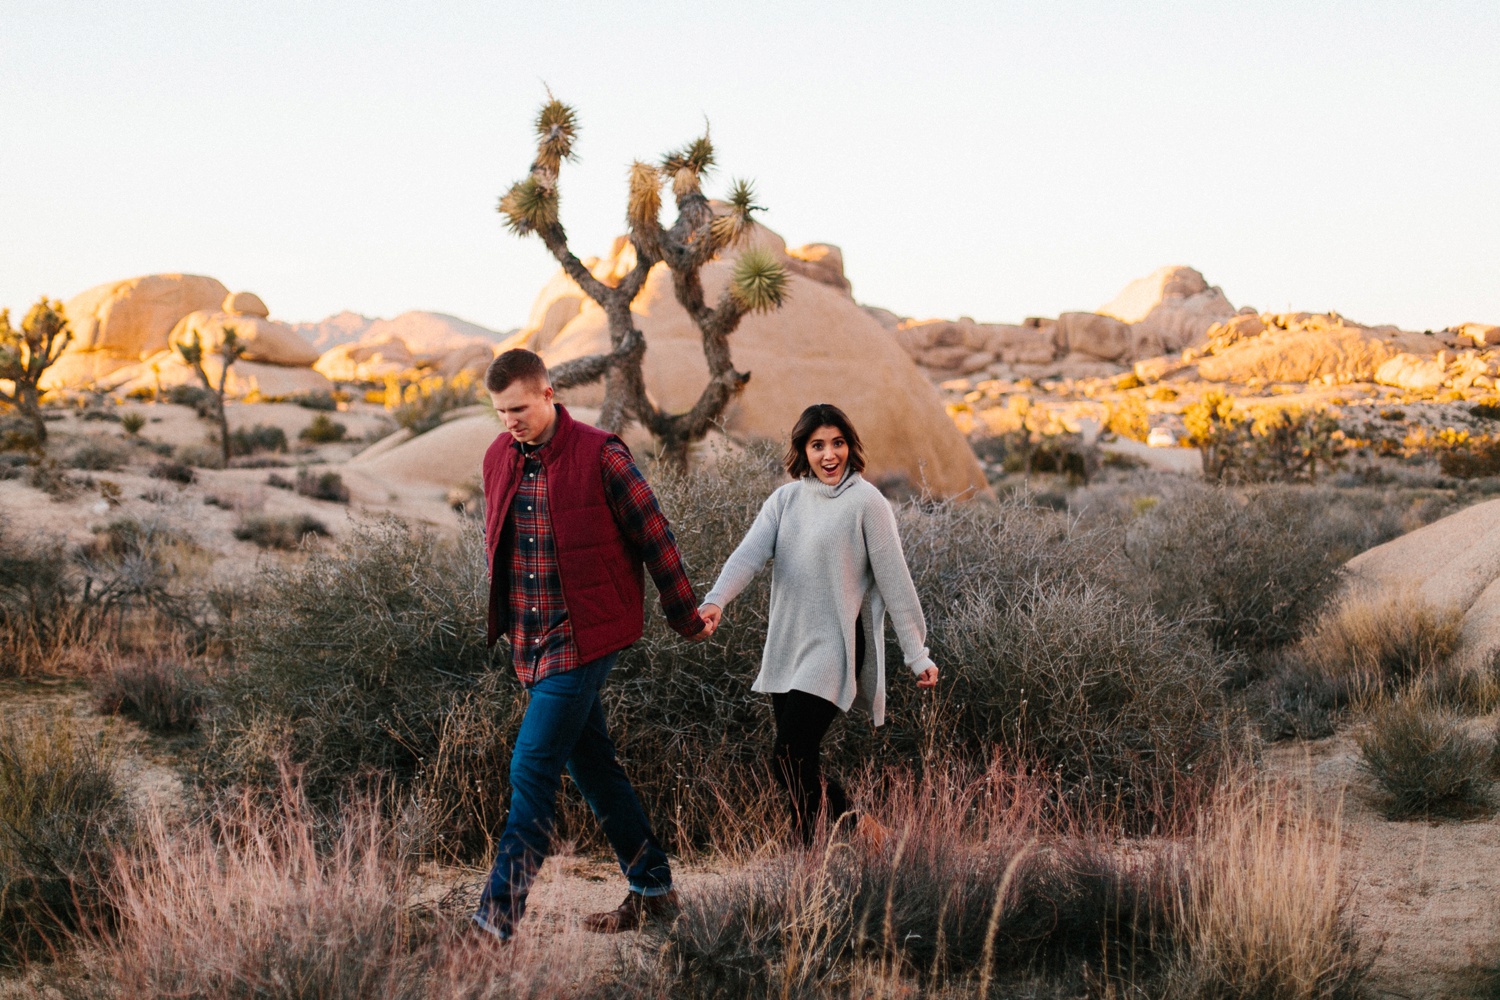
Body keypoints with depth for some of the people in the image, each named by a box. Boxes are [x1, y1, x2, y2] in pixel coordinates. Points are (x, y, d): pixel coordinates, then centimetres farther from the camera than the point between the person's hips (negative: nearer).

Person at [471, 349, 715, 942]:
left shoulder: (599, 456, -12)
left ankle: (496, 919, -11)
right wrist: (503, 620, 23)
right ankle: (653, 890, 27)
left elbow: (654, 537, -5)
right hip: (531, 640, 7)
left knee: (532, 770, -12)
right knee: (590, 764, 14)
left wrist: (686, 619, 2)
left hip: (582, 637, -7)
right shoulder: (499, 458, 7)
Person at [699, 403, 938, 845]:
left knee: (790, 763, -13)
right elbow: (749, 553, -5)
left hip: (831, 651, -6)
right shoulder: (785, 500, 9)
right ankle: (856, 824, 28)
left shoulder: (865, 502, -5)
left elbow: (895, 581, -4)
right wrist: (716, 600, -24)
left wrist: (918, 655, -4)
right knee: (799, 768, 9)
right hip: (785, 650, 6)